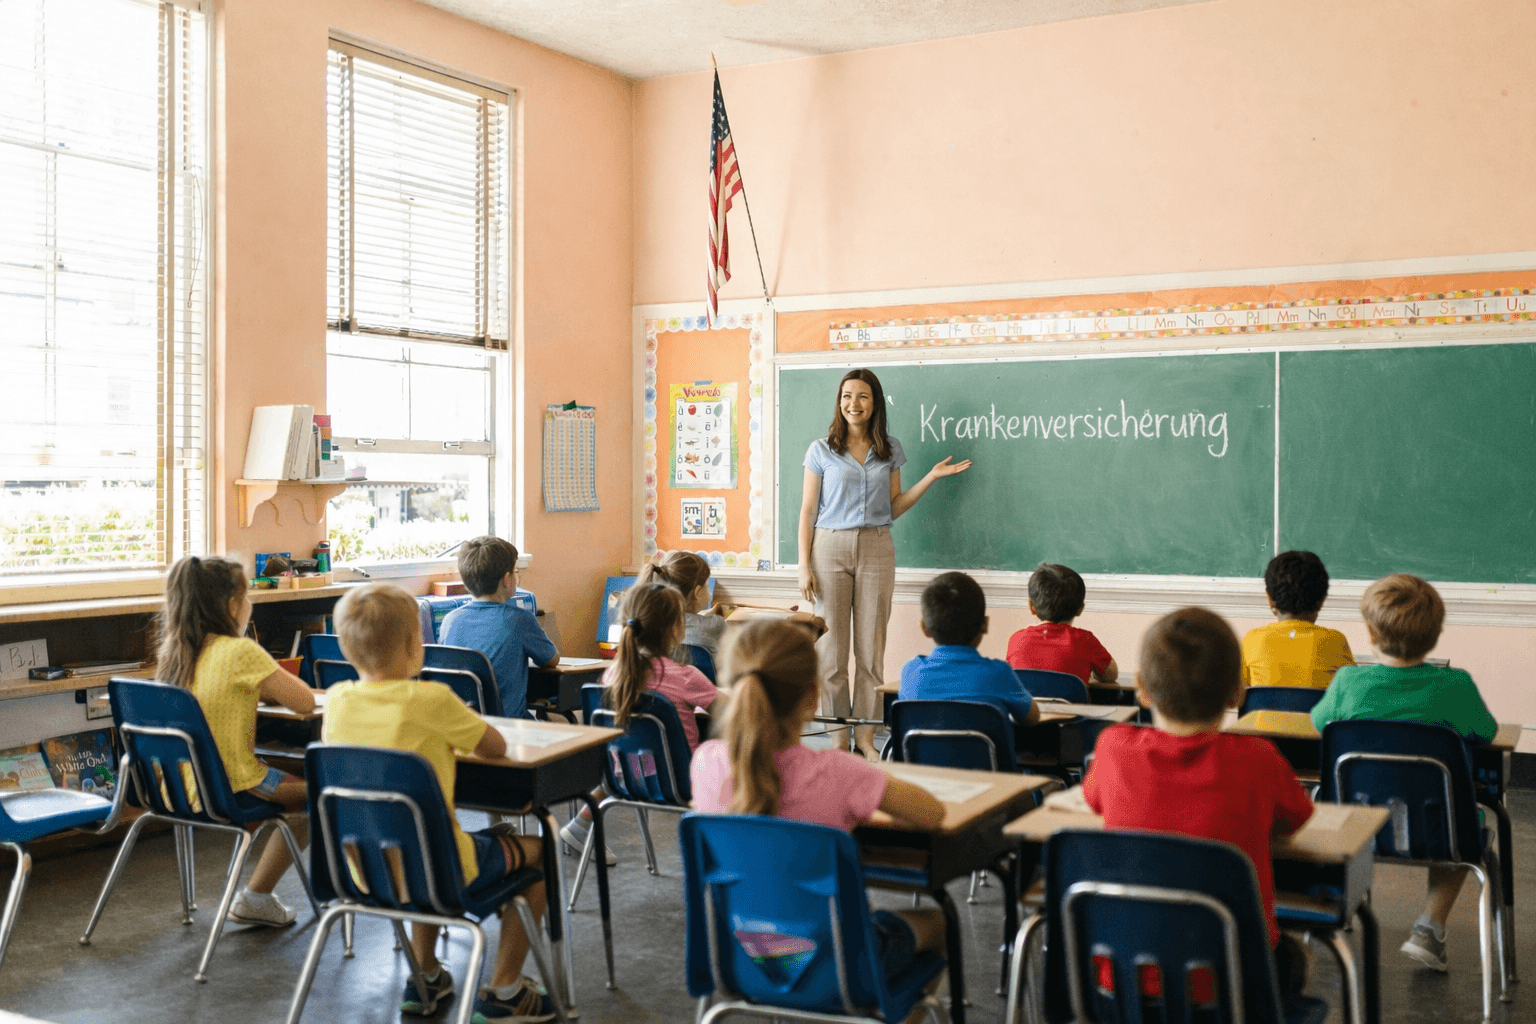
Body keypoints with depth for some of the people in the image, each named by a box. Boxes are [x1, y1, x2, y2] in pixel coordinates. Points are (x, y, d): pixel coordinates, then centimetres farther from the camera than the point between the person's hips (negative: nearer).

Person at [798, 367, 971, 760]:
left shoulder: (889, 449, 11)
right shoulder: (821, 450, 3)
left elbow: (893, 507, 14)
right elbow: (807, 511, 3)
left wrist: (931, 477, 6)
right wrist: (804, 566, -4)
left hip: (876, 550, 2)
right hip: (830, 548, -2)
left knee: (871, 649, 3)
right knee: (831, 649, -1)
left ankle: (865, 736, 10)